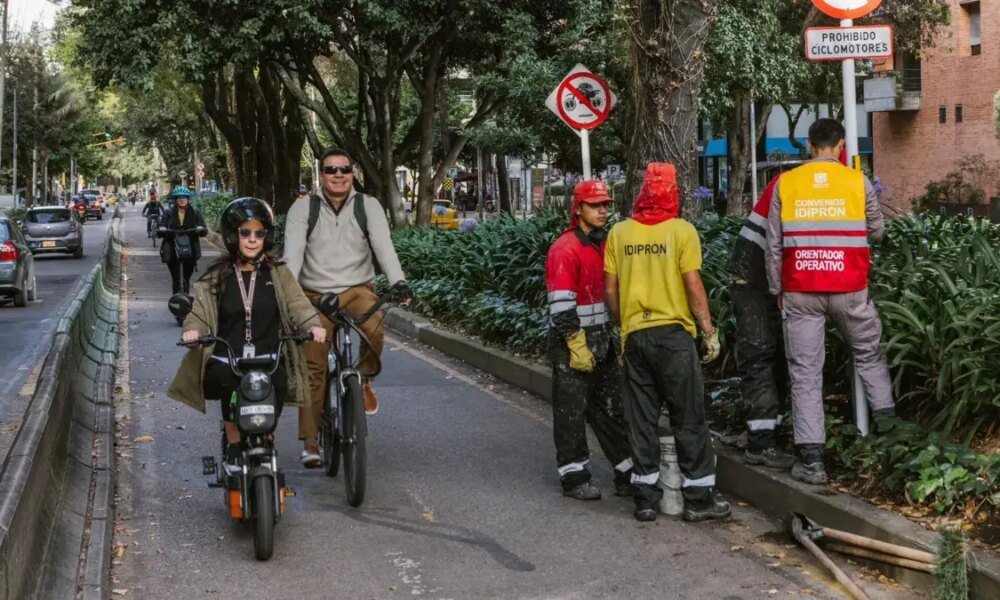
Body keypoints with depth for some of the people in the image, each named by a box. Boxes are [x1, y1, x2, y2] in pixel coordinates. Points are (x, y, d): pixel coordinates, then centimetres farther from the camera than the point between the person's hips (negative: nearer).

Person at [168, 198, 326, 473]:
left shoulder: (277, 273, 9)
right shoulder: (217, 277, 9)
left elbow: (297, 302, 0)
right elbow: (200, 311, 4)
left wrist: (313, 324, -20)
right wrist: (192, 329, -18)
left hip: (269, 358, 1)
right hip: (226, 360, 0)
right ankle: (234, 447, -6)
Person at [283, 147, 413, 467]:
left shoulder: (368, 206, 3)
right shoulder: (303, 208, 1)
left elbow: (383, 245, -9)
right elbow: (293, 252, -9)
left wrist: (398, 280, -26)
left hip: (358, 290, 0)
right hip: (316, 295, 0)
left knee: (374, 329, -32)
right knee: (313, 366, -6)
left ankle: (363, 378, -1)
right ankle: (310, 441, 0)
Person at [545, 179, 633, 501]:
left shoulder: (605, 245, 12)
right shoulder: (565, 249, -14)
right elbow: (561, 305, -19)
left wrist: (614, 337, 18)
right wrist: (577, 346, -21)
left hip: (603, 342, 8)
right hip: (572, 345, -8)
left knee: (612, 409, 12)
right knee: (572, 411, 1)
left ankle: (628, 475, 17)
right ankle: (574, 477, 10)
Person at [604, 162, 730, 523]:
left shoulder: (620, 233, 3)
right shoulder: (681, 231, -7)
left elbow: (610, 289, 5)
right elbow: (693, 286, -9)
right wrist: (709, 331, -1)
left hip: (634, 334, 4)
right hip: (673, 331, -3)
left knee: (641, 418, 10)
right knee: (689, 419, 4)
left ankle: (645, 497, 14)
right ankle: (699, 498, 7)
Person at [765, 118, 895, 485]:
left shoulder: (786, 184, 2)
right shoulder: (857, 181, 0)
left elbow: (774, 244, 4)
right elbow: (876, 231, 11)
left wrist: (777, 289, 13)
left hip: (800, 291, 0)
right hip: (848, 289, 0)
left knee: (805, 372, 3)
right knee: (869, 355, 22)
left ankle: (811, 458, -1)